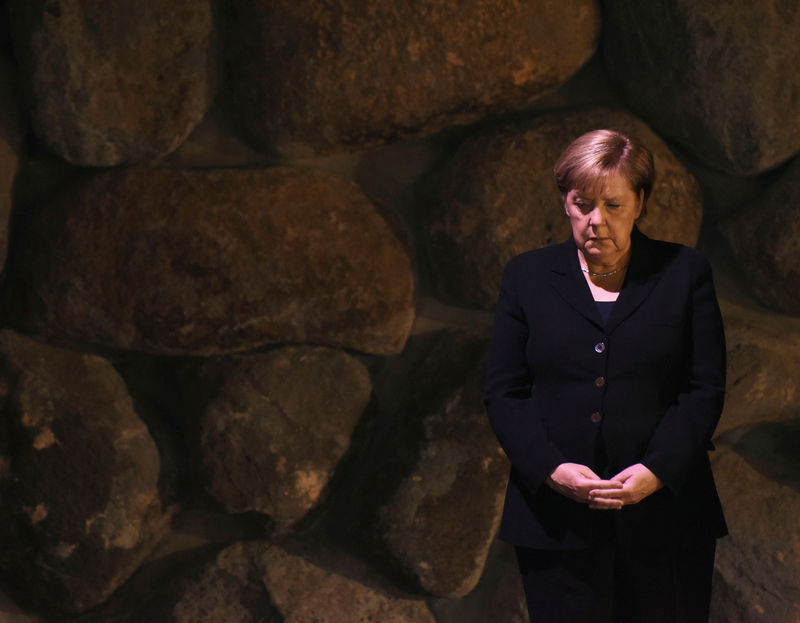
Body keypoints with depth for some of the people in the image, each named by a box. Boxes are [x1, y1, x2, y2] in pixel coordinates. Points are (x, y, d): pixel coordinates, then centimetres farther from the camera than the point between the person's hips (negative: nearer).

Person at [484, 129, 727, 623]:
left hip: (664, 522, 0)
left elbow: (705, 390, 2)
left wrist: (656, 471, -13)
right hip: (557, 522, 0)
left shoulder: (685, 273, 8)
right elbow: (504, 394, 5)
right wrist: (552, 469, -12)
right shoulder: (528, 276, 11)